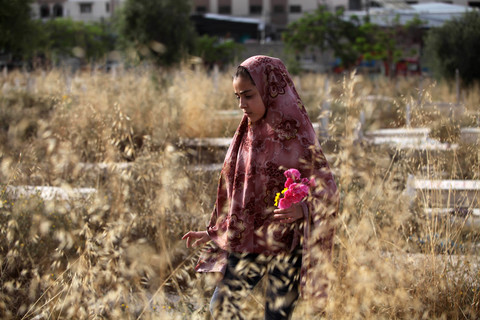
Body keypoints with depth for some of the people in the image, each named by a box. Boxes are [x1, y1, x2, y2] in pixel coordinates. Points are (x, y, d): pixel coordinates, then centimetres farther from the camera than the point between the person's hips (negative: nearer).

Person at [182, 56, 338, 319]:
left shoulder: (295, 135, -12)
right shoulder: (247, 134, 7)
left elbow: (327, 190, -13)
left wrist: (302, 210, -33)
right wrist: (212, 232, 18)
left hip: (286, 245, -6)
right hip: (247, 241, 6)